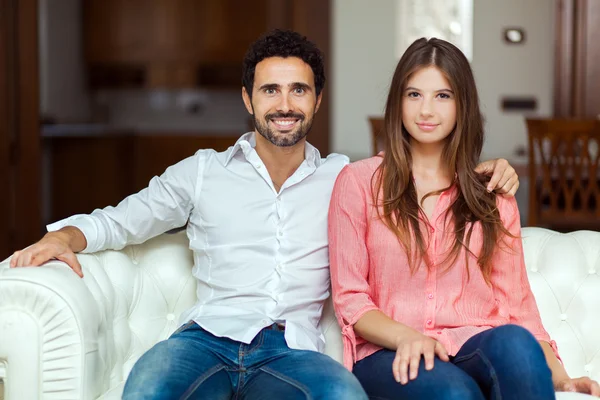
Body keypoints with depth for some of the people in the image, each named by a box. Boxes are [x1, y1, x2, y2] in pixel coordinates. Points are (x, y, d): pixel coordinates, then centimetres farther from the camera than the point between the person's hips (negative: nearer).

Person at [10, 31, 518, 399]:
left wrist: (481, 171, 7)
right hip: (208, 337, 0)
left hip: (293, 349, 1)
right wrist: (64, 236, 1)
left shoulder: (344, 178, 20)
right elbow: (120, 220, 21)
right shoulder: (203, 172, 19)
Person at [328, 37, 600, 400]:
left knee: (515, 343, -35)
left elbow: (516, 303, 11)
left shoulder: (493, 194, 18)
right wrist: (407, 336, -17)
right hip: (390, 353, -3)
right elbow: (349, 299, 3)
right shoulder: (358, 182, 9)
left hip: (477, 347, 3)